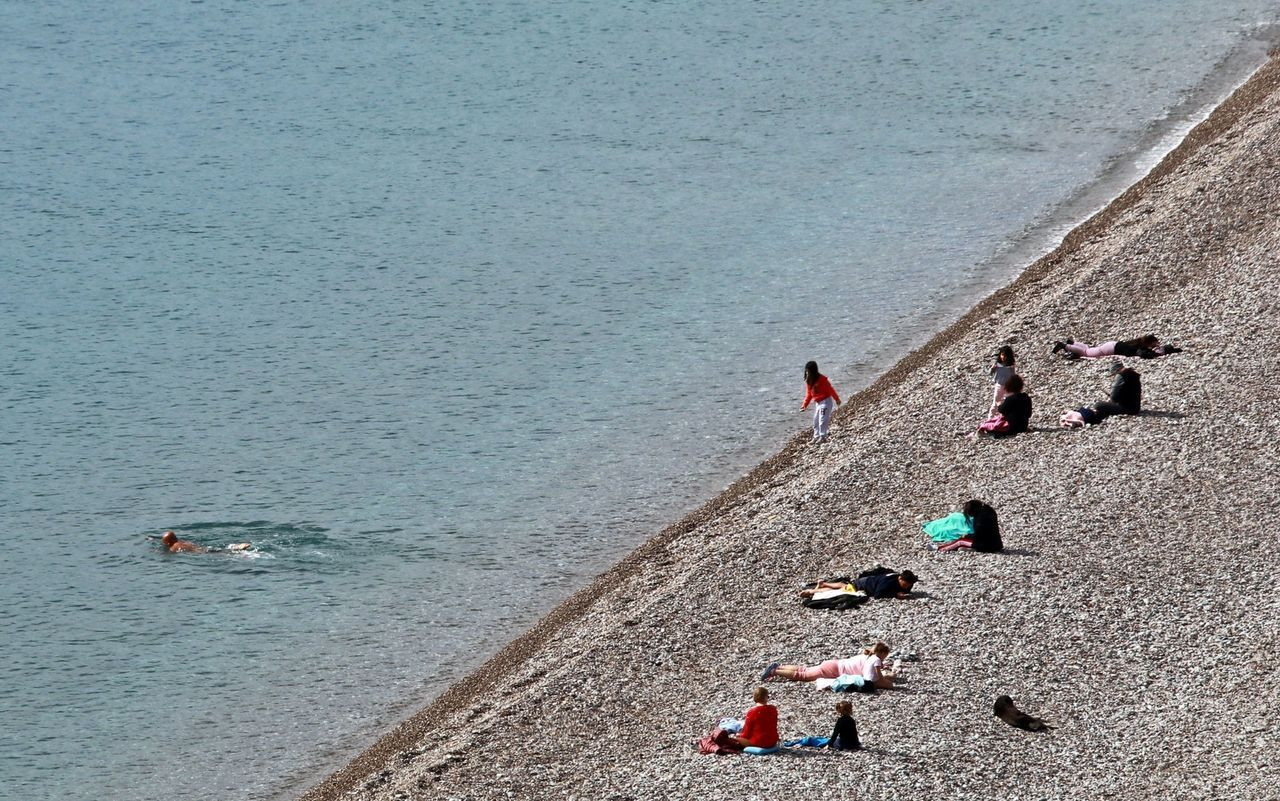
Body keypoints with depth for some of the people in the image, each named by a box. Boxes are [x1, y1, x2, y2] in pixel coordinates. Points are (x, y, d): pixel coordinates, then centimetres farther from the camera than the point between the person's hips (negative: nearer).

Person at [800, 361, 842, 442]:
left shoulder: (822, 379, -21)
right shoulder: (808, 381, 1)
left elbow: (830, 390, -14)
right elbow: (809, 394, 8)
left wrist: (837, 399, -9)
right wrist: (805, 405, 1)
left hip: (825, 401, -8)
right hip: (817, 402, 8)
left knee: (822, 420, -10)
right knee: (815, 420, 11)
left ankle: (822, 436, -2)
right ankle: (816, 436, 21)